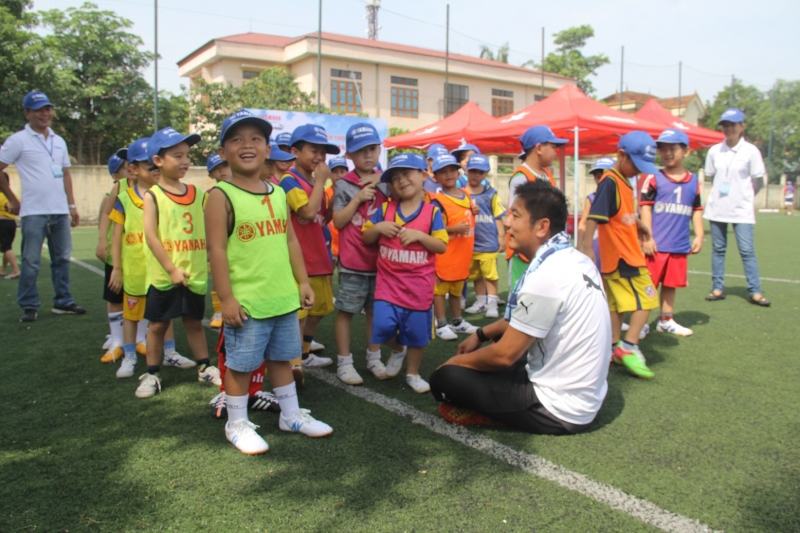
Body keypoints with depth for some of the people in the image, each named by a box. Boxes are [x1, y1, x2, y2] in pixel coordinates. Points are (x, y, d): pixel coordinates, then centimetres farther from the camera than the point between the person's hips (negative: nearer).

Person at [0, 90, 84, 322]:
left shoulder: (59, 141, 13)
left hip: (60, 211, 5)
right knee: (31, 262, 0)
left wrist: (72, 205, 13)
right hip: (34, 212, -5)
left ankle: (63, 302, 20)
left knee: (62, 258, 10)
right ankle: (29, 306, 10)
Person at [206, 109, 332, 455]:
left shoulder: (277, 193, 9)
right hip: (246, 301, -6)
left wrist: (302, 281, 10)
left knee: (281, 358, 20)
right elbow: (217, 250, -14)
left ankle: (291, 415, 35)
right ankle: (237, 424, 26)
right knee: (241, 364, 7)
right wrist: (226, 298, -16)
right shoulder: (221, 196, -10)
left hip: (284, 297, 6)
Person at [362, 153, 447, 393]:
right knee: (383, 326, -13)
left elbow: (442, 246, -6)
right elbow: (366, 238, 8)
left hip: (419, 284, -1)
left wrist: (419, 235, -20)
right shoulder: (385, 209, 2)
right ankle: (397, 351, 22)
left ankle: (413, 373, 31)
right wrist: (378, 227, -12)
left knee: (416, 332, 9)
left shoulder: (432, 211, -4)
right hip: (388, 281, 1)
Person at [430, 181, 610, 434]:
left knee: (445, 379, -9)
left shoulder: (545, 276, -25)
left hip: (560, 409, -9)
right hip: (586, 396, 9)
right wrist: (481, 334, 19)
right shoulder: (576, 260, 3)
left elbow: (505, 355, -18)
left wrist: (456, 361, -1)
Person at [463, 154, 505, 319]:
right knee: (476, 275, 14)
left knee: (490, 274, -1)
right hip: (470, 241, 3)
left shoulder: (490, 193, 0)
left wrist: (501, 236, 1)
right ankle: (481, 302, 26)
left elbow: (497, 216, 3)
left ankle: (492, 303, 6)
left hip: (488, 241, -2)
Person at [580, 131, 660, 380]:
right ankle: (629, 346, -2)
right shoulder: (610, 182, -17)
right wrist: (587, 247, -32)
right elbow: (593, 217, -26)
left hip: (621, 256, 9)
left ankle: (615, 349, 22)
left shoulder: (624, 182, 11)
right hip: (622, 256, -9)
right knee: (646, 299, -4)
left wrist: (637, 224, 14)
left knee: (617, 303, 13)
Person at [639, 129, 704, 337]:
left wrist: (699, 236, 9)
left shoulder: (694, 181, 9)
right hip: (656, 244, -4)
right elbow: (645, 207, -7)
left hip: (680, 246, 5)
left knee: (671, 284, 14)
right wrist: (647, 237, -12)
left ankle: (666, 321, 27)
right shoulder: (653, 177, -4)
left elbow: (697, 210, 15)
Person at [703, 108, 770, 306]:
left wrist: (743, 195, 3)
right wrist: (722, 192, 6)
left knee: (747, 251, -3)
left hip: (742, 210, -3)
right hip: (717, 208, 3)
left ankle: (755, 292, 3)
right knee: (718, 249, 9)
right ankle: (718, 288, 17)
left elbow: (758, 181, -1)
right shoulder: (714, 151, 2)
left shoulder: (751, 151, -6)